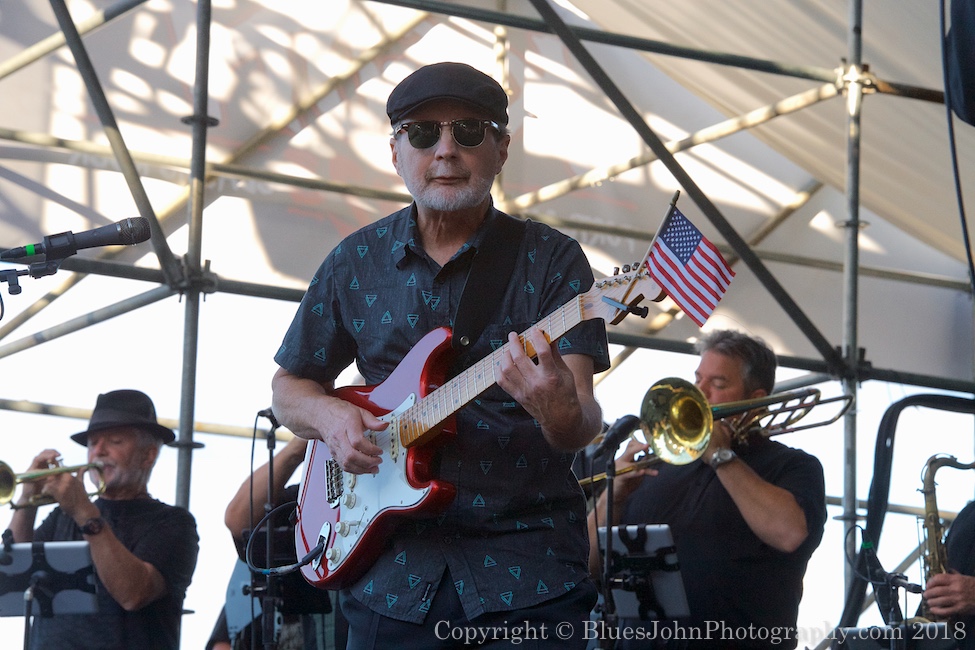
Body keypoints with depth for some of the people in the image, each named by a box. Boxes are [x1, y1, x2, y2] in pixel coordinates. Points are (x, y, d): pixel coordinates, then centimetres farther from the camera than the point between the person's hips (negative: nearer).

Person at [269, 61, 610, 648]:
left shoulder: (551, 260, -2)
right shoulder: (356, 263, 7)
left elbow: (583, 425, -11)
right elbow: (290, 386, 18)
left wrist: (563, 412, -35)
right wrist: (328, 414, -4)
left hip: (527, 567, -2)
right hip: (394, 569, 2)